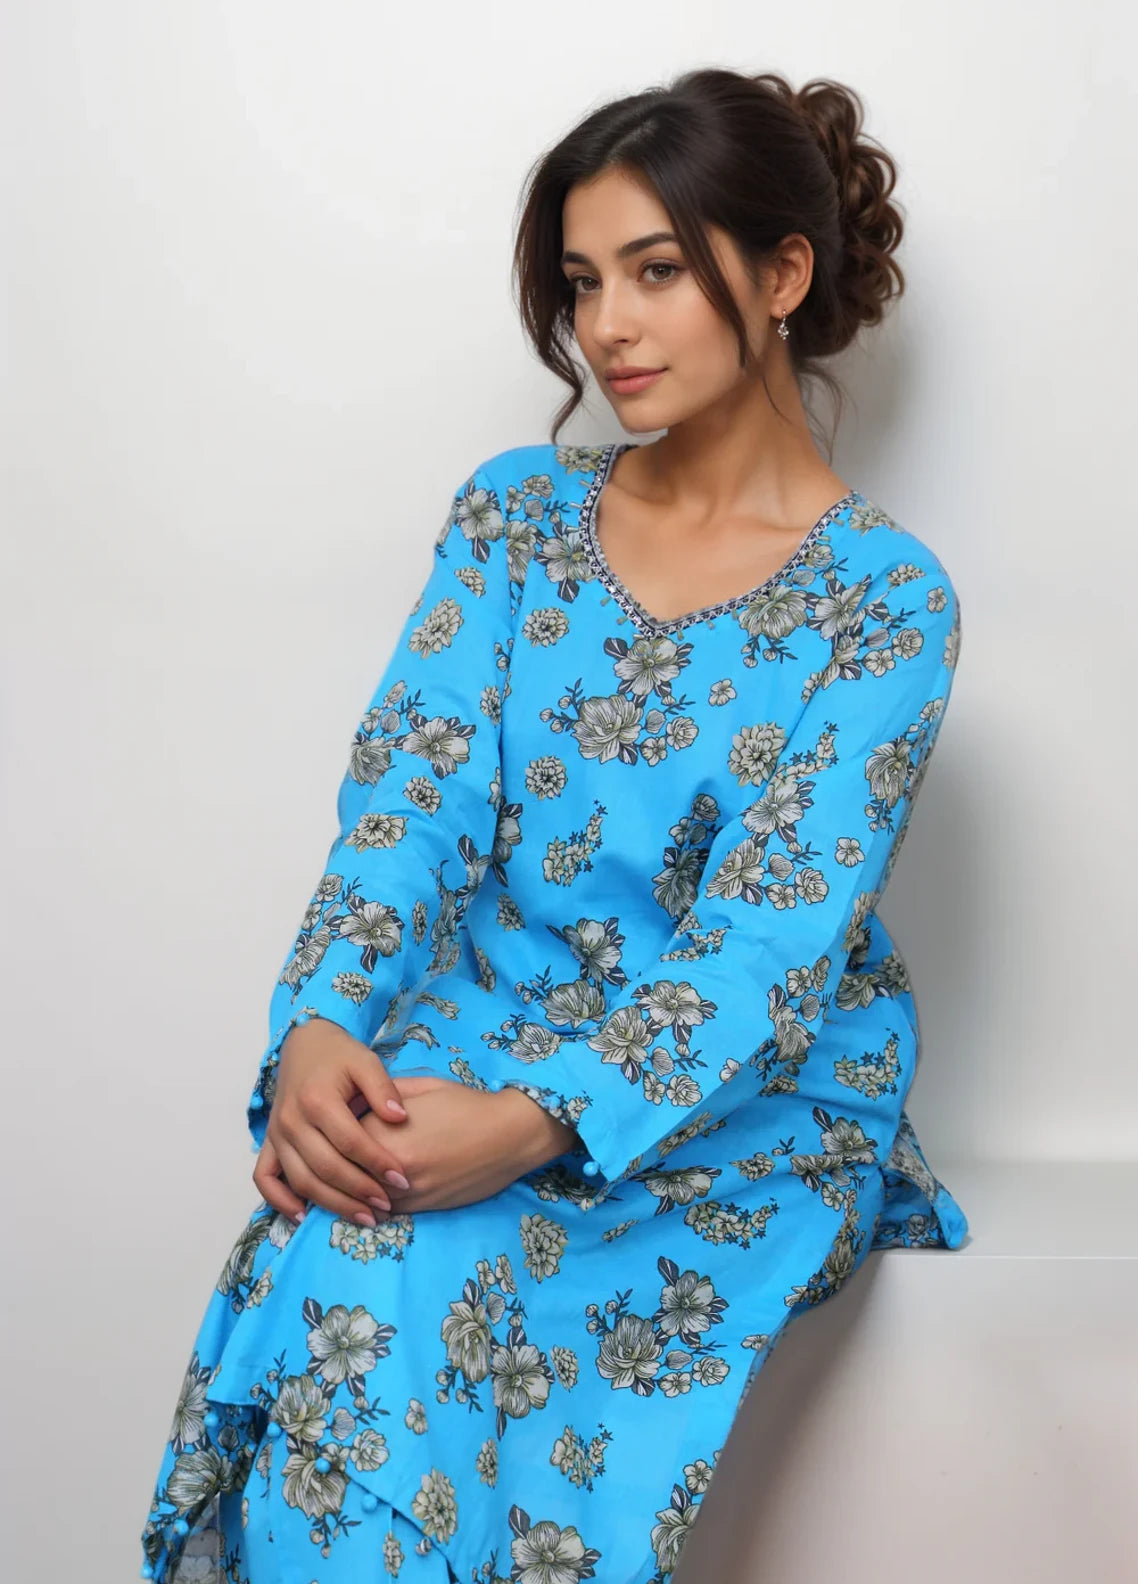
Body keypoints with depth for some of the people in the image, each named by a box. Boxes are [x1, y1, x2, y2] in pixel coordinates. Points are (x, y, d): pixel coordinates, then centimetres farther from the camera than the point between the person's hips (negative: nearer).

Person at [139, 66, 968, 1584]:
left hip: (758, 1097, -3)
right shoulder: (516, 510, 7)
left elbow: (767, 948, -15)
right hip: (491, 1026, 3)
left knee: (427, 1262, -31)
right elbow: (415, 792, -2)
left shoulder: (885, 600, -7)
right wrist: (321, 1027, -22)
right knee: (346, 1218, -30)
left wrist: (538, 1122, -30)